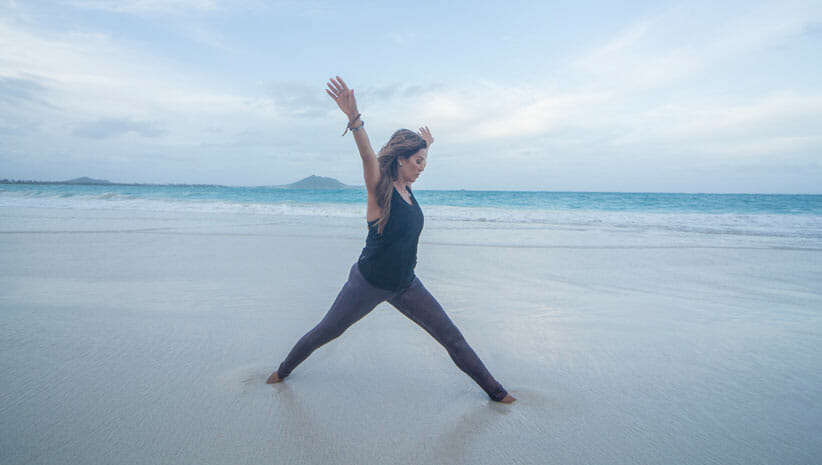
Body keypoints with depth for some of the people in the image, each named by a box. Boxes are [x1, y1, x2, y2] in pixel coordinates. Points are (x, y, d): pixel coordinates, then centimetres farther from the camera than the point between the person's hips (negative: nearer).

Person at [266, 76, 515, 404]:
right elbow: (368, 156, -38)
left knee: (452, 338, 8)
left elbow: (415, 161, 27)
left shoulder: (407, 188, 3)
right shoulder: (380, 188, -16)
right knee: (325, 332, 15)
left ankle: (494, 390, 25)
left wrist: (425, 145, 43)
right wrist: (354, 119, -55)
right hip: (369, 283, -6)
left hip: (405, 285, 6)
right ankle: (283, 371, 41)